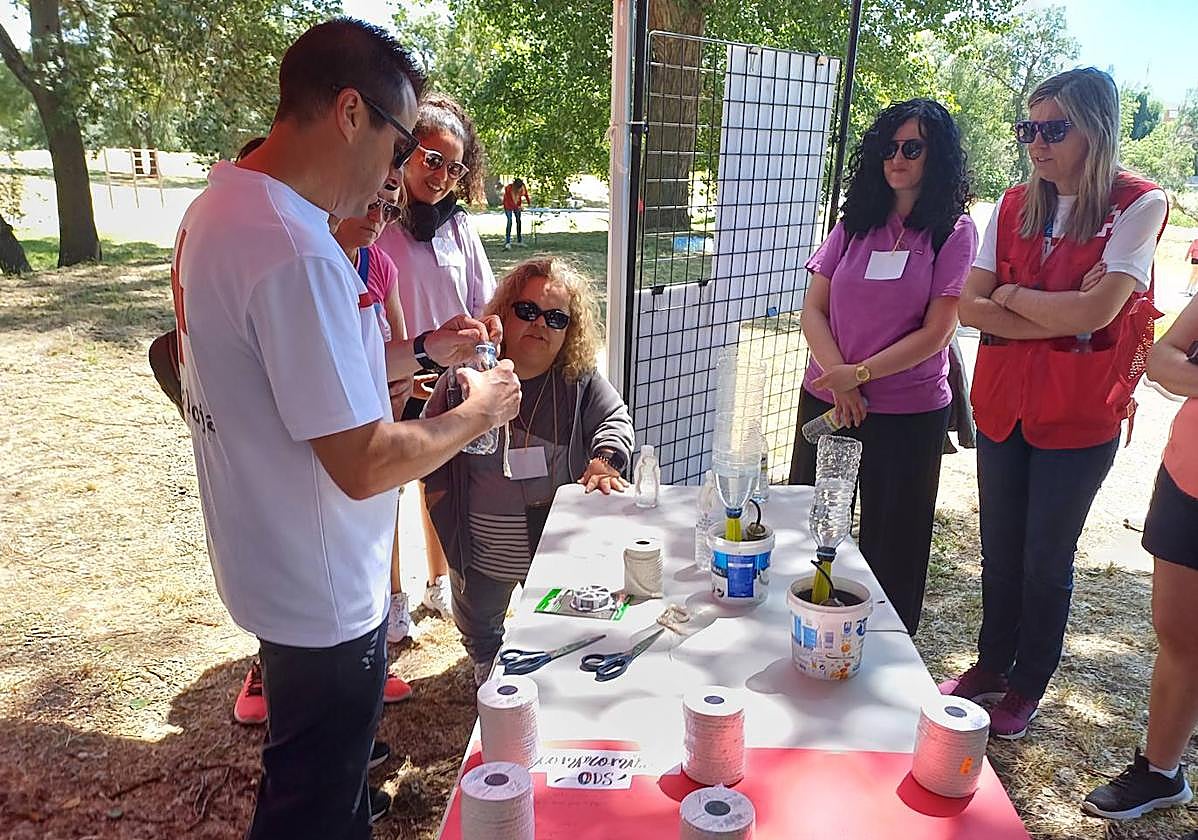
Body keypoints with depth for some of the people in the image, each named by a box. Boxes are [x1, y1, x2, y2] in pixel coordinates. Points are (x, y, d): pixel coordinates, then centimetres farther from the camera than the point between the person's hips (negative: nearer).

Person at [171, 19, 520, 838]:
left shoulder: (219, 207, 2)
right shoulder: (296, 253, -31)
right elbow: (364, 465, -30)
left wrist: (424, 349, 7)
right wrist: (478, 410, -14)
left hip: (273, 564, 10)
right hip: (321, 594, -10)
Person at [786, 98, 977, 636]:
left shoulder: (954, 232, -3)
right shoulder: (855, 223, 7)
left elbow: (936, 332, -10)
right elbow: (813, 310, 2)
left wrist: (860, 374, -17)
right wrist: (838, 378, -12)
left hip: (909, 411, -4)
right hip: (826, 401, 4)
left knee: (893, 538, 9)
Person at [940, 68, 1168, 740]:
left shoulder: (1138, 204, -9)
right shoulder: (1015, 207, 4)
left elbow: (1096, 312, -21)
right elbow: (970, 308, -4)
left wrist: (1012, 295, -9)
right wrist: (1060, 314, -15)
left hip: (1079, 416, -4)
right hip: (1002, 402, 4)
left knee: (1047, 559, 8)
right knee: (1000, 548, 15)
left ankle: (1028, 684, 29)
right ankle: (992, 665, 35)